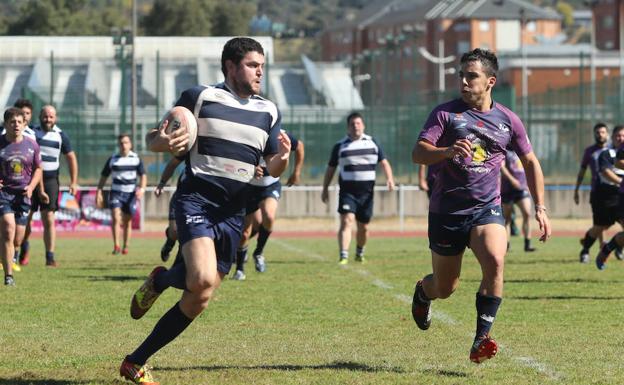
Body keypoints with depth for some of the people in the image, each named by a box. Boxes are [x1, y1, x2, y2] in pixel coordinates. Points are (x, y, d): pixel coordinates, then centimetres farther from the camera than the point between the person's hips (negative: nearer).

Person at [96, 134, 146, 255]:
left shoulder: (136, 159, 2)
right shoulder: (112, 160, 3)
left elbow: (143, 175, 4)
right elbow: (104, 177, 9)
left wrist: (141, 189, -14)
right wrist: (99, 193, 1)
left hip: (130, 194, 1)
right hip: (116, 192, -1)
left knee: (127, 221, 7)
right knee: (116, 217, -19)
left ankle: (126, 246, 20)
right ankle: (116, 246, -20)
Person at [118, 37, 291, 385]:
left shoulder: (269, 112, 12)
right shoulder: (200, 97, 0)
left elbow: (273, 170, 14)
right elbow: (152, 139, 5)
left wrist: (282, 158, -10)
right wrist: (162, 142, -20)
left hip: (234, 212, 5)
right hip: (196, 199, -5)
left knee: (198, 300, 1)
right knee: (203, 279, -29)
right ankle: (160, 280, 5)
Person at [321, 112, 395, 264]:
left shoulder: (372, 143, 9)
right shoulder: (340, 146, 5)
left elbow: (384, 162, 11)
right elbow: (331, 168, 12)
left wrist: (389, 178, -6)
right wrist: (325, 189, 9)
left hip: (366, 192, 2)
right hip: (347, 191, -2)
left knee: (363, 227, 9)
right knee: (346, 221, -19)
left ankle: (359, 253, 33)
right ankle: (343, 256, -23)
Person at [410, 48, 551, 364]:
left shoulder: (507, 120, 5)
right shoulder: (445, 113, -2)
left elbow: (530, 162, 17)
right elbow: (418, 153, -12)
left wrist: (540, 208, 11)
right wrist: (448, 151, -32)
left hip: (487, 209, 1)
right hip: (446, 210, -1)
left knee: (495, 262, -28)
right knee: (445, 288, 8)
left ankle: (480, 340, -23)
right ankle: (422, 291, 46)